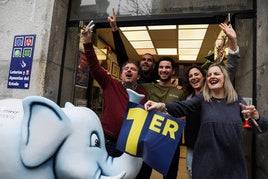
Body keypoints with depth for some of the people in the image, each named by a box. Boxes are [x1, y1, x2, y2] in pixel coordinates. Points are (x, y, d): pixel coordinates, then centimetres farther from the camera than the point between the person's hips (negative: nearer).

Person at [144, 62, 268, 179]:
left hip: (233, 163, 2)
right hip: (206, 161, -1)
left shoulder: (237, 100, 2)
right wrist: (162, 106, -36)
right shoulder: (202, 99, 0)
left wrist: (255, 117, -19)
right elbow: (181, 107, -17)